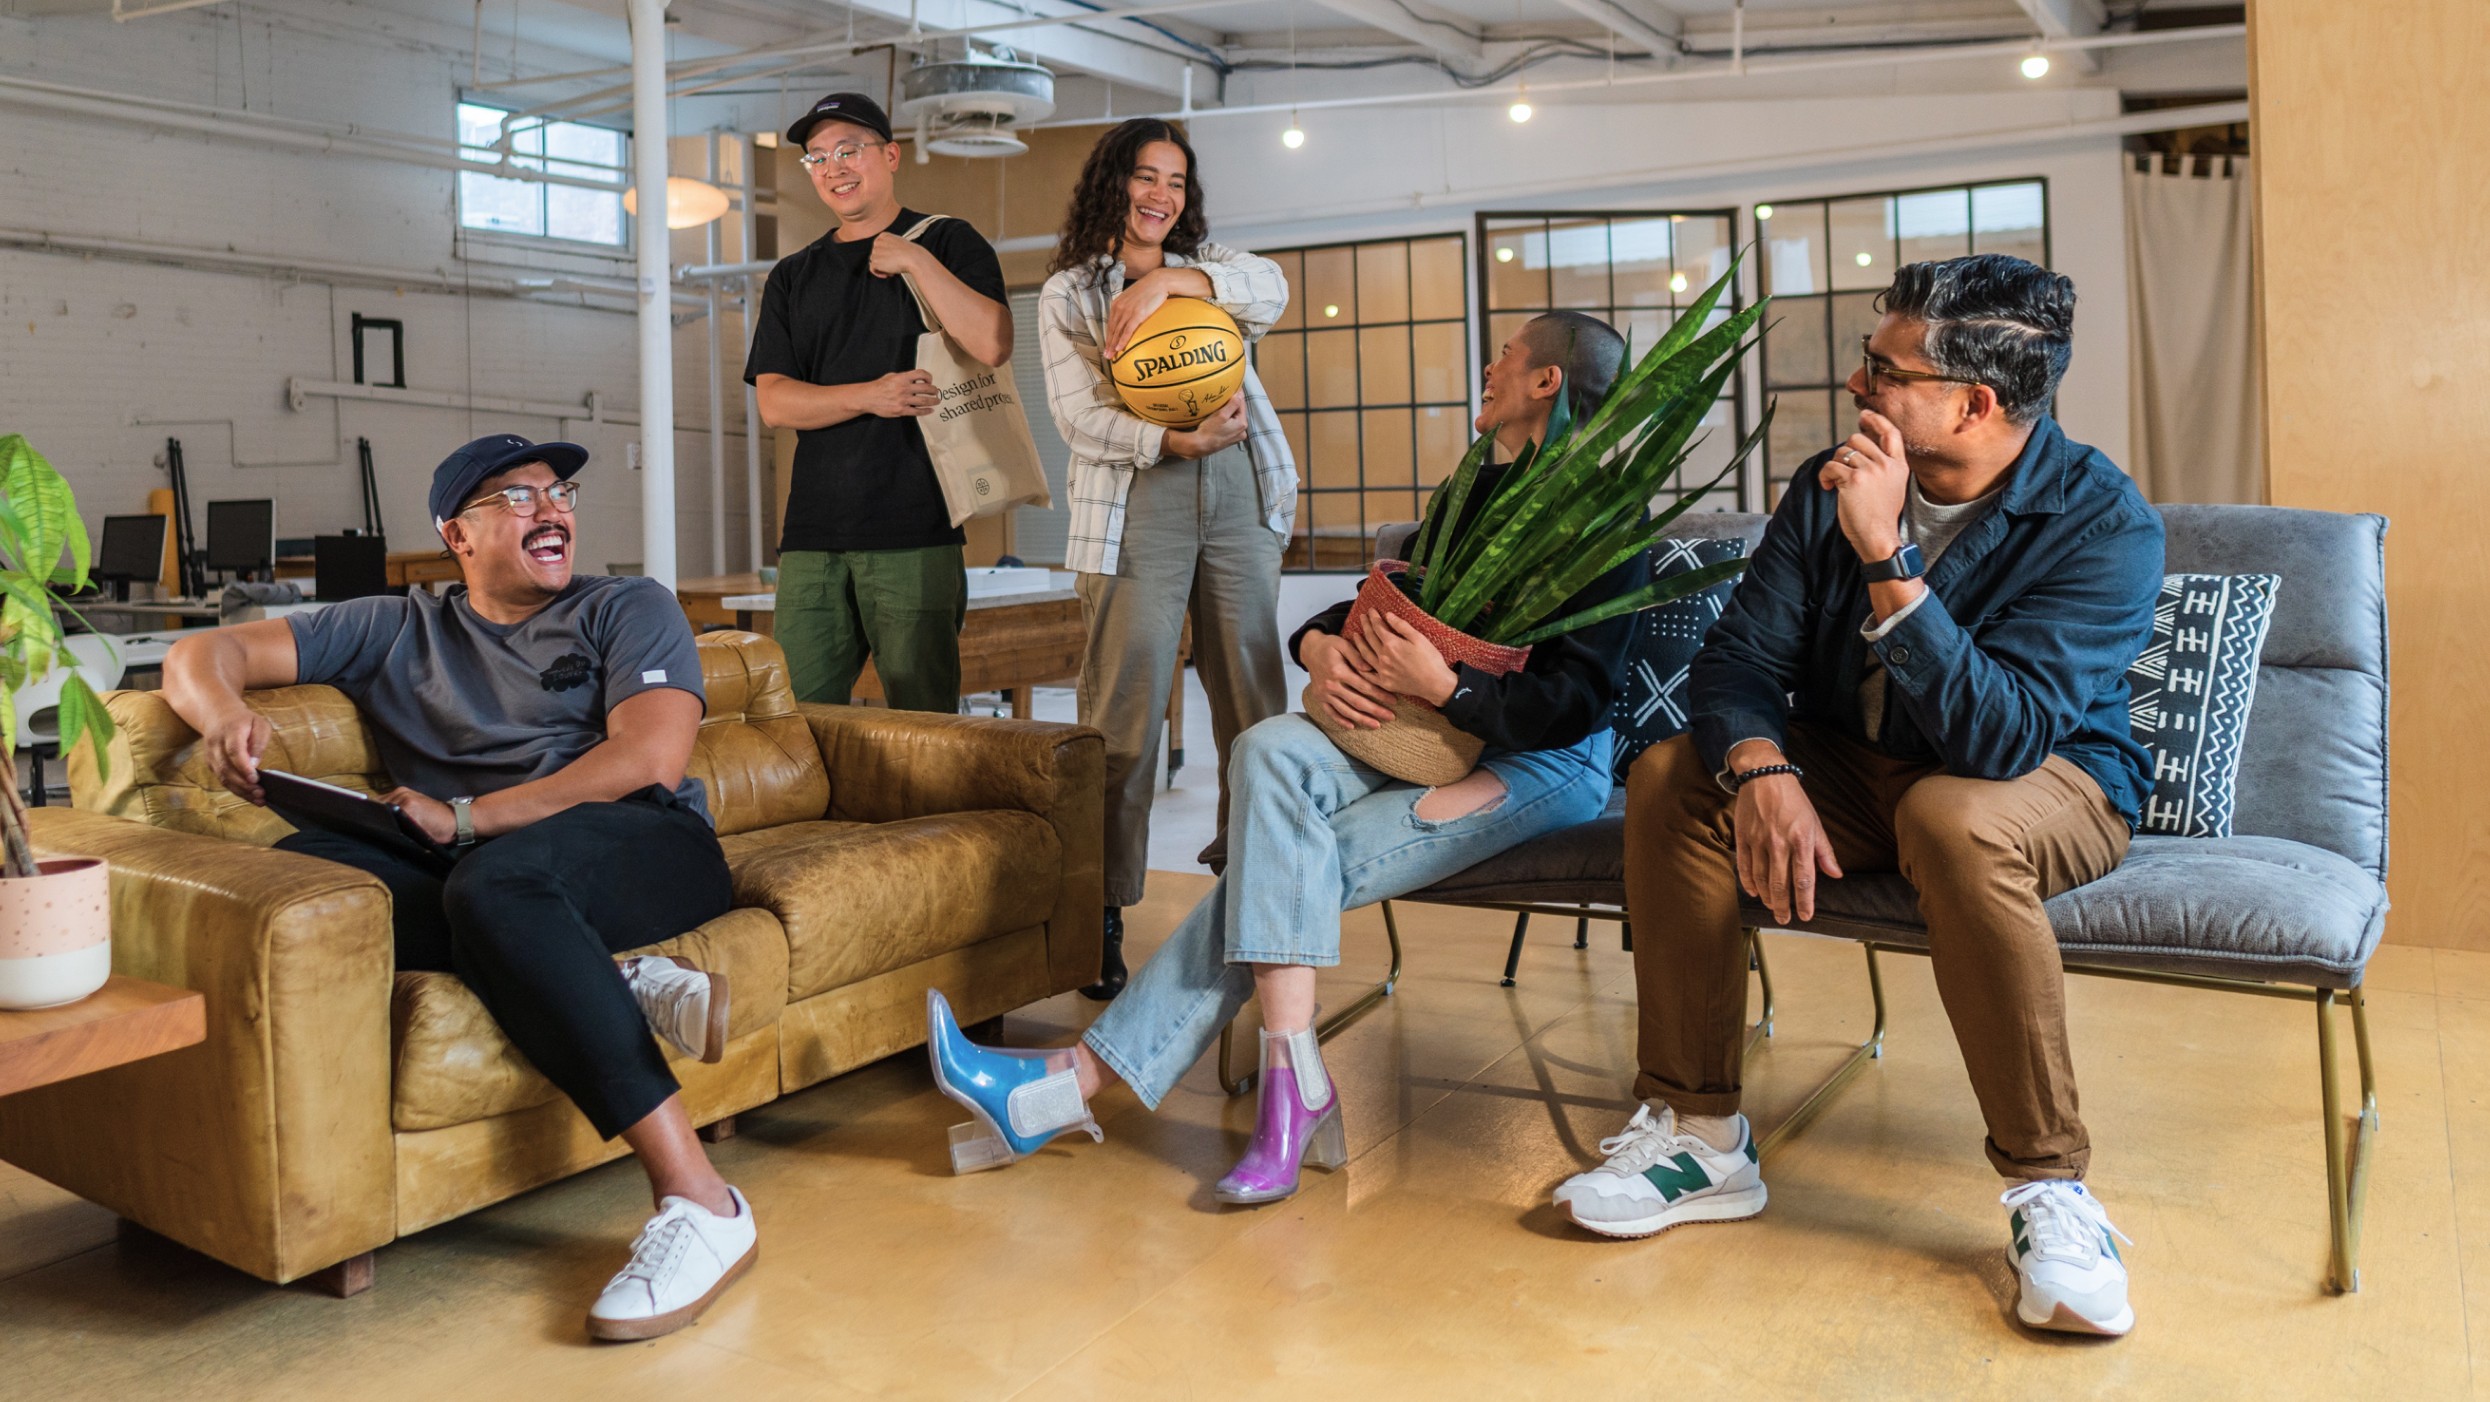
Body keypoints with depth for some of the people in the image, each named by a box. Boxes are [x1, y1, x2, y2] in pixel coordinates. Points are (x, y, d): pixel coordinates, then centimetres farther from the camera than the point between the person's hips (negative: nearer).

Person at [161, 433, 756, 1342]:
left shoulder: (628, 610, 13)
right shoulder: (395, 633, 24)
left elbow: (651, 759, -4)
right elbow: (202, 654, 20)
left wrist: (468, 818, -11)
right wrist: (225, 713, -6)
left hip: (644, 846, -3)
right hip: (469, 867, 4)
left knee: (494, 883, -37)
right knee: (301, 868, -25)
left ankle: (696, 1201, -40)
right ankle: (628, 984, -28)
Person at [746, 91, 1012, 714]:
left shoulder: (946, 243, 9)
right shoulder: (792, 277, 19)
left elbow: (992, 344, -8)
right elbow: (773, 402, 7)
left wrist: (915, 260, -7)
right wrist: (871, 395, -8)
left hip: (916, 536, -3)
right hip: (812, 537, 4)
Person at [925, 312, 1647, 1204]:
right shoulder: (1474, 492, 18)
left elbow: (1569, 705, -16)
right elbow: (1379, 599, 17)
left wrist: (1440, 686, -27)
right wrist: (1321, 645, -5)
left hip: (1546, 765, -7)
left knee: (1285, 862, -24)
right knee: (1273, 749, -21)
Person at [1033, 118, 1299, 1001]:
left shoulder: (1205, 263, 20)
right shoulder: (1066, 293, 11)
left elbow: (1271, 289, -3)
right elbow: (1079, 416, -3)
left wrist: (1170, 280, -19)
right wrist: (1173, 439, -20)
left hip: (1239, 494, 4)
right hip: (1135, 500, -3)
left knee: (1255, 691, 4)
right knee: (1125, 704, -9)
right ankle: (1101, 911, -4)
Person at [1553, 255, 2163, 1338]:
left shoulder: (2103, 523, -22)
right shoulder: (1830, 489, -7)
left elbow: (1998, 738, -33)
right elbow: (1738, 659, -9)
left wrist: (1887, 557, -39)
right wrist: (1763, 772, -31)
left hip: (2049, 782, -5)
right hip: (1853, 768, 5)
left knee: (1951, 816, -39)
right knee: (1669, 776, -18)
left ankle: (2049, 1187, -23)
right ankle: (1700, 1135, -11)